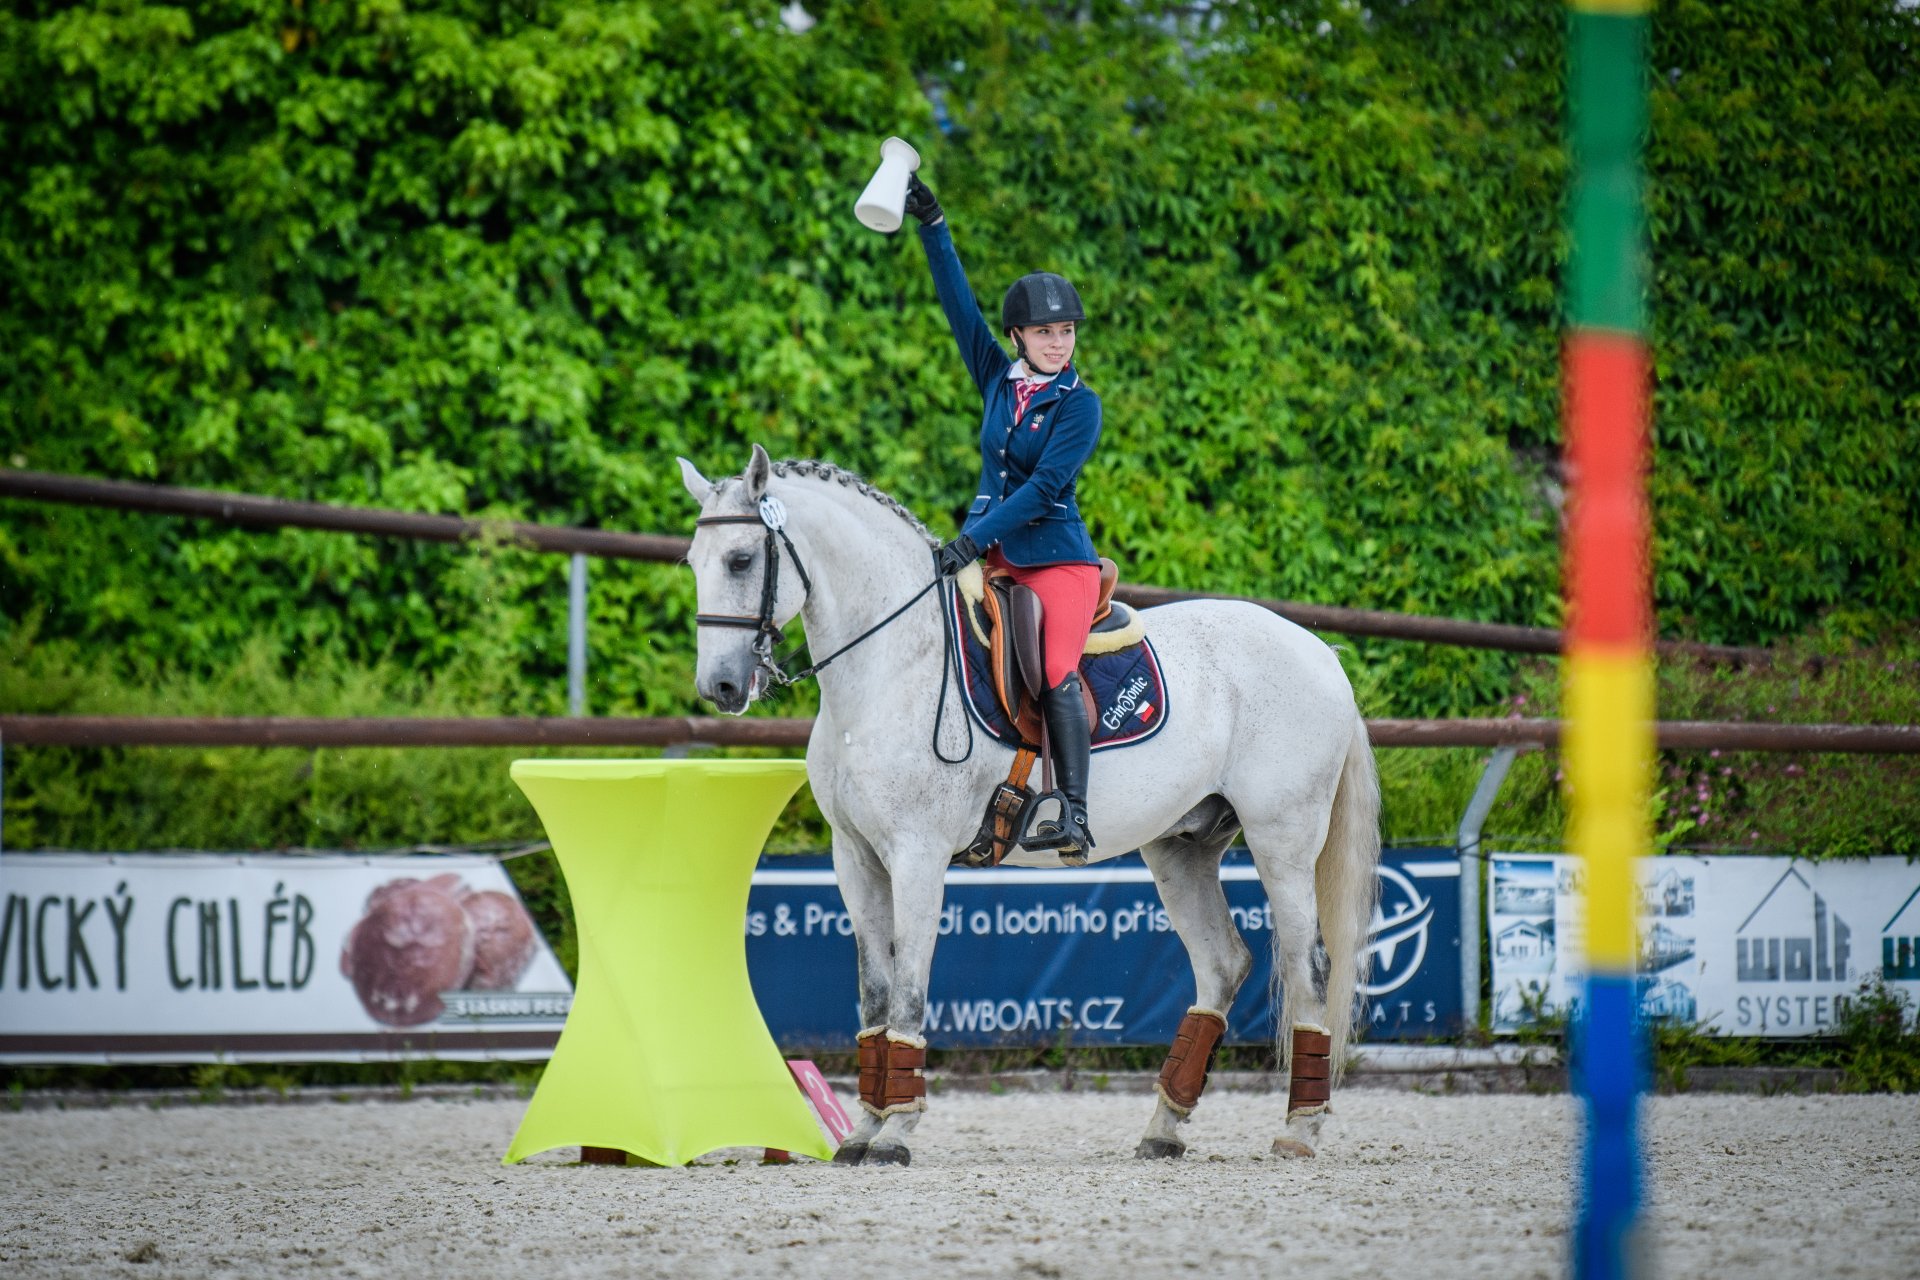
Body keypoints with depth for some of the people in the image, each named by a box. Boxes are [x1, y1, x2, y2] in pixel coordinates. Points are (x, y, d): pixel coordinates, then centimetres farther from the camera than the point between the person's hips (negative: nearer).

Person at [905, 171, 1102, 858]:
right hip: (992, 553, 7)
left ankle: (1075, 814, -31)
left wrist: (975, 538, -21)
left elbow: (1044, 487, -14)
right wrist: (932, 227, 5)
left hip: (1058, 560, -7)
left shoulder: (1079, 405, -6)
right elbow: (959, 303, 9)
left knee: (1055, 674, -24)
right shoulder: (998, 379, 9)